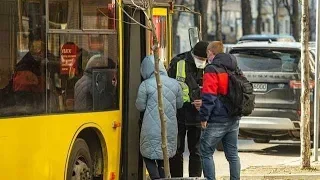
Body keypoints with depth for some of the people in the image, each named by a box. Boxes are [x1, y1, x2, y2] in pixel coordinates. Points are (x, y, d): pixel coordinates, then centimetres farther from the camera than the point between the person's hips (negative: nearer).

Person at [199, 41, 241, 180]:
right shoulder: (235, 69, 14)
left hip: (217, 121, -8)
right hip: (233, 120, 8)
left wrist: (204, 117, -12)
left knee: (206, 153, 0)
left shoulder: (212, 70, -12)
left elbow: (209, 97, -17)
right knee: (232, 154, 12)